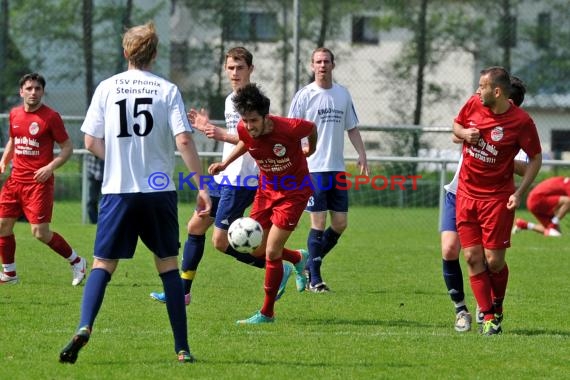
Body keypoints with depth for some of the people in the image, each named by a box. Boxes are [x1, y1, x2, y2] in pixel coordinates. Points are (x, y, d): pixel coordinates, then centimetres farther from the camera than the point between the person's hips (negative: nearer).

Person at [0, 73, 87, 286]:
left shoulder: (50, 117, -8)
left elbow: (67, 148, -5)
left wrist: (50, 167, -18)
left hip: (39, 182, -6)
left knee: (40, 232, -10)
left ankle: (76, 262, 9)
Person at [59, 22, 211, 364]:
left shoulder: (107, 88, 2)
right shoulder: (168, 90, -1)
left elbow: (91, 142, 2)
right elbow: (184, 141, -9)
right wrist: (203, 187, -4)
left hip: (117, 190, 0)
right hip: (159, 192, 0)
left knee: (103, 264, 5)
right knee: (168, 264, 11)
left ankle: (84, 328, -19)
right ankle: (182, 347, 10)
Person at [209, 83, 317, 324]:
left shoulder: (289, 128, -30)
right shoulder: (245, 130, -17)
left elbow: (312, 128, -6)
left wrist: (311, 150, 13)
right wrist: (225, 163, 0)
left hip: (294, 191, -5)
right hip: (266, 189, 5)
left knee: (271, 252, -9)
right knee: (256, 249, 7)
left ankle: (267, 313, 4)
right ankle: (298, 259, 38)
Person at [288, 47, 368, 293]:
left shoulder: (343, 94, 11)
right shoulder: (304, 96, -3)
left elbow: (352, 128, 18)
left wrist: (361, 154, 4)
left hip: (337, 169, 5)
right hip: (313, 168, -5)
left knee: (340, 223, 3)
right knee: (318, 223, -6)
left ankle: (311, 263, 21)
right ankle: (314, 279, 1)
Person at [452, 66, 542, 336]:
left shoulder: (521, 121, -15)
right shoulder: (473, 104, -2)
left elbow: (536, 158, -5)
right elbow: (456, 124, 18)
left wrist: (519, 193, -13)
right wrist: (464, 133, -7)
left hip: (498, 198, -4)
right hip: (466, 193, 4)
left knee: (494, 260, -4)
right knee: (473, 258, -1)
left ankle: (497, 308, 23)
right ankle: (487, 316, 6)